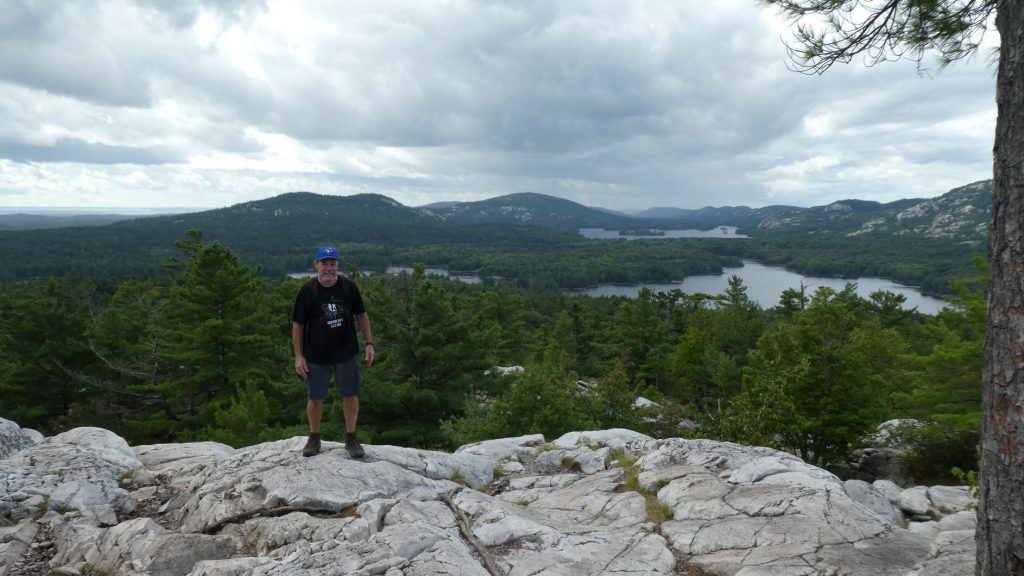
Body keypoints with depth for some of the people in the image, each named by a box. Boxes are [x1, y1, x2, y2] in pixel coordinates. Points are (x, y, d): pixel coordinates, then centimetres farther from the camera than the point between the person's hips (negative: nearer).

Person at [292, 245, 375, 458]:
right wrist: (298, 356, -5)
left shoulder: (349, 287, -5)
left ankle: (351, 439, 20)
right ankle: (314, 438, 29)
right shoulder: (307, 291, -9)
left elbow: (361, 315, 6)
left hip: (346, 352, 1)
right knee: (315, 398, 8)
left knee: (350, 395, 4)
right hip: (316, 355, -1)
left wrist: (368, 342, 0)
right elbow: (297, 324, -3)